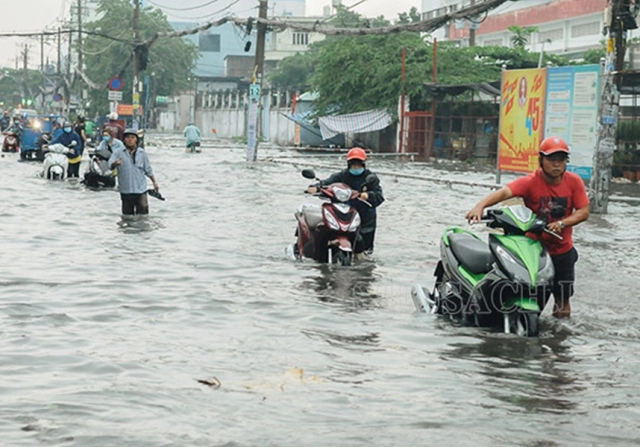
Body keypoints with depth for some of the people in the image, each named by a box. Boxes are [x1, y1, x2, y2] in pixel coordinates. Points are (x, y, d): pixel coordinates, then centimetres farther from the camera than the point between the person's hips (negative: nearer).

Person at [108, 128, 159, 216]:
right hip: (125, 191, 0)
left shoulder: (142, 153, 7)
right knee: (127, 215, 8)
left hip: (141, 190, 1)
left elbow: (148, 169, 16)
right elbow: (110, 164, -15)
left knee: (143, 214, -4)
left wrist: (154, 182, 18)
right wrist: (115, 163, -37)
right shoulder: (118, 152, -1)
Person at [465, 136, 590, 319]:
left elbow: (584, 211, -11)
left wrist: (562, 223, -29)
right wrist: (480, 205, -51)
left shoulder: (574, 182, -8)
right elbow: (504, 192, -33)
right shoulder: (530, 182, -18)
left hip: (563, 250, 2)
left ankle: (561, 302, 45)